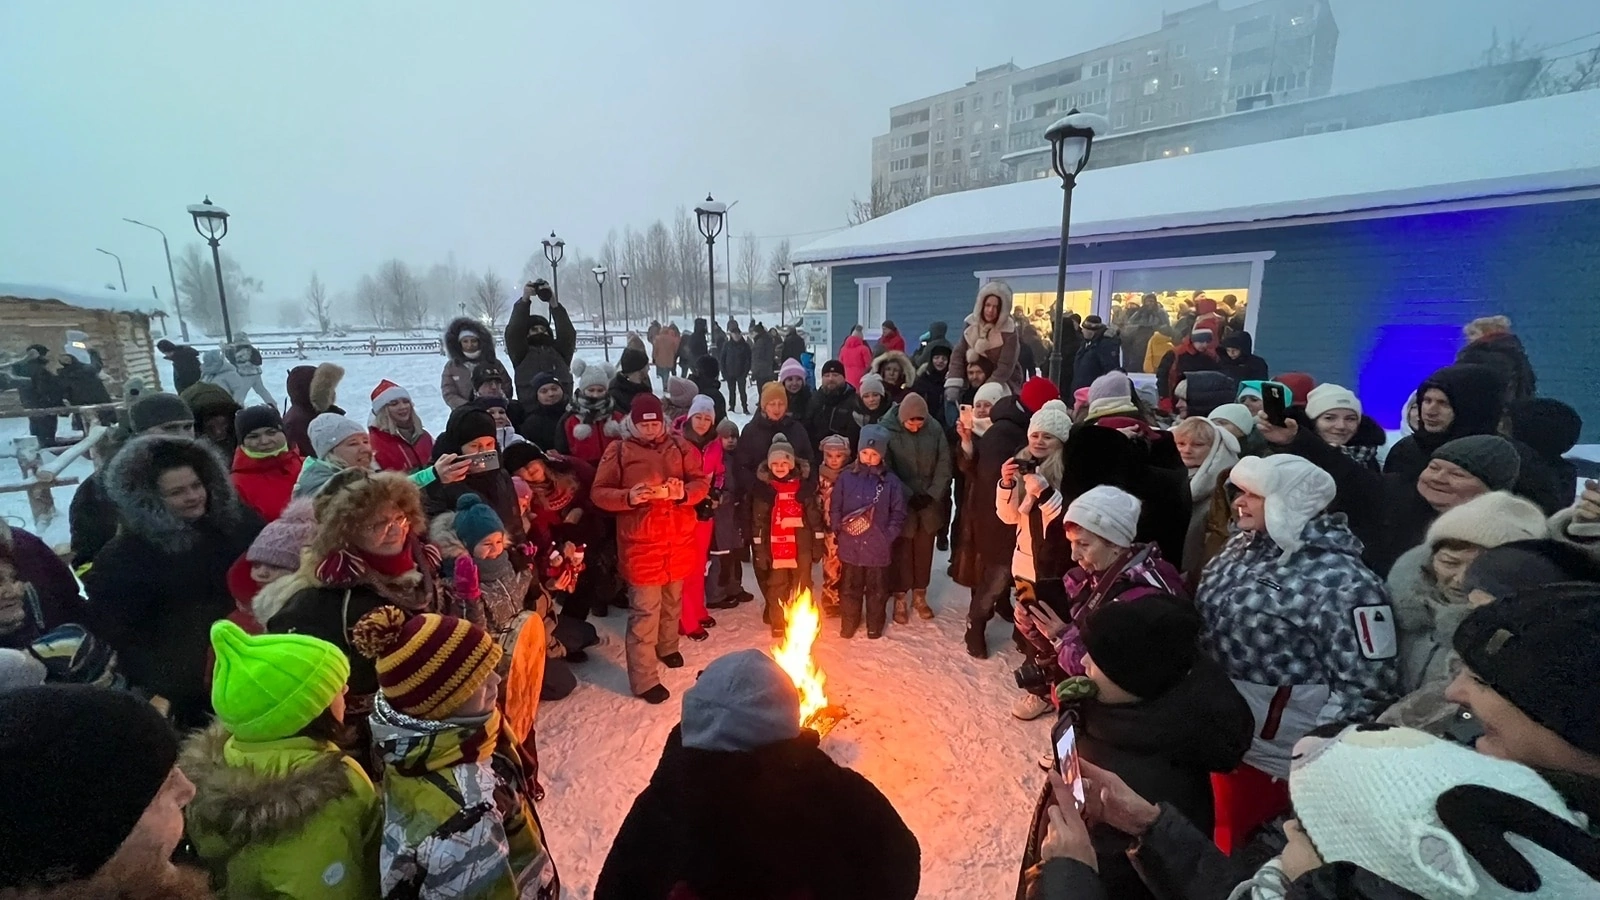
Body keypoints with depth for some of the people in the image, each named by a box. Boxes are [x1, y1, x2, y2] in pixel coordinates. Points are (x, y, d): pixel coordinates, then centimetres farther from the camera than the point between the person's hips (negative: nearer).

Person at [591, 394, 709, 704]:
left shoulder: (679, 446, 4)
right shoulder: (619, 451, -4)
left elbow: (702, 482, 3)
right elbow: (599, 492, -3)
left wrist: (684, 492, -19)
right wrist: (628, 497, -22)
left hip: (679, 538, 4)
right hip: (640, 543, -4)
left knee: (673, 600, 21)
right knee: (644, 610, -2)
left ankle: (667, 646, 46)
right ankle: (644, 679, 10)